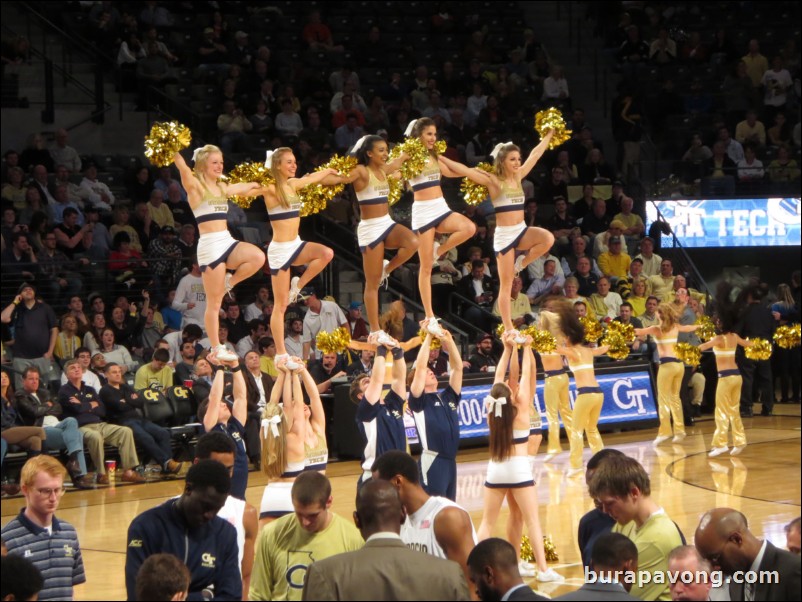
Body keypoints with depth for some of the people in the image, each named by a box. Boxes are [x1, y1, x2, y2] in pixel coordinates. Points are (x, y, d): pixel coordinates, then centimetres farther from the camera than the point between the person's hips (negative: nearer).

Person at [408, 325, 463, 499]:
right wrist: (428, 336, -5)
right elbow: (420, 366, -10)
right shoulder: (419, 400, -1)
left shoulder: (448, 397, 16)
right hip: (432, 461, -7)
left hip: (450, 461, 7)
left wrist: (449, 340, 4)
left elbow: (457, 367, 14)